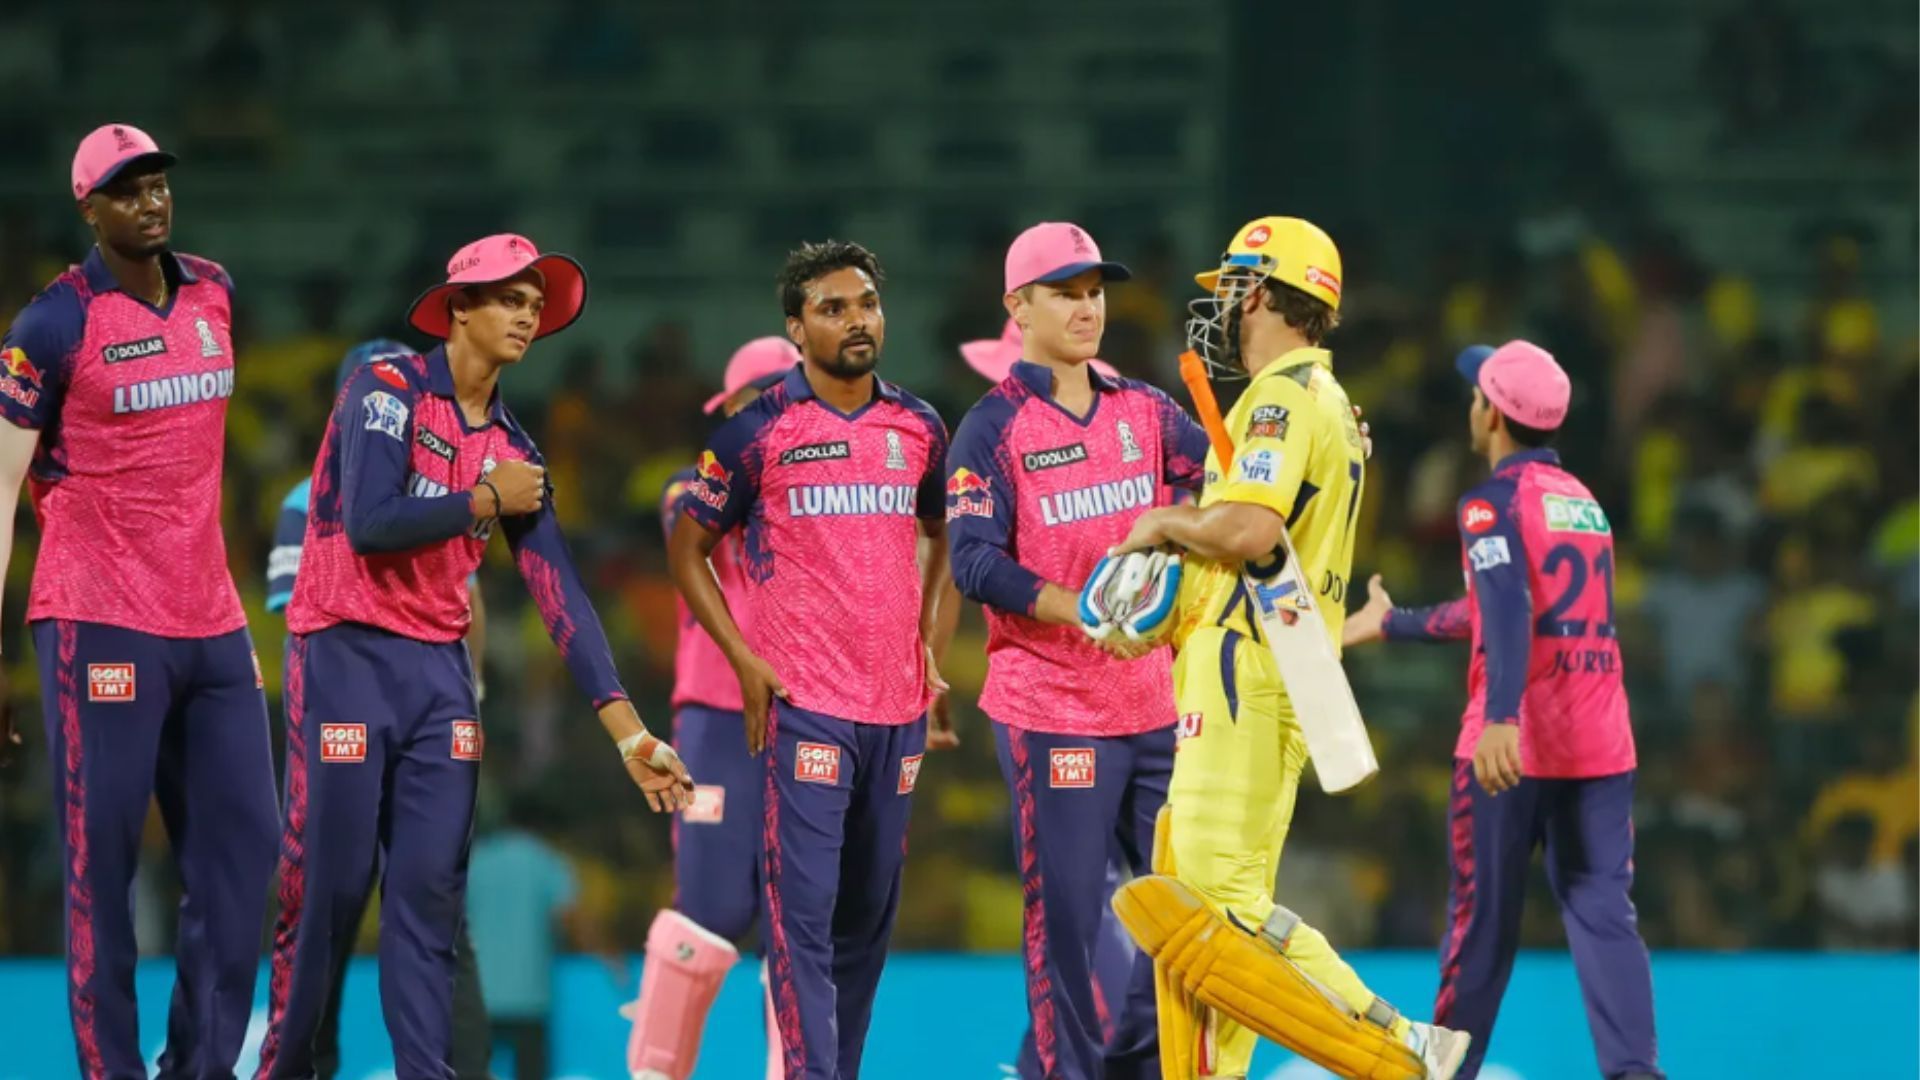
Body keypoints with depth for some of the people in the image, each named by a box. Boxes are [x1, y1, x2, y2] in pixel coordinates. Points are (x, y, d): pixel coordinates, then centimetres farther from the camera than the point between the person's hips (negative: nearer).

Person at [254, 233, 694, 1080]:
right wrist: (486, 501, -7)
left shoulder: (513, 451, 11)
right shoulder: (389, 391, -6)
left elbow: (561, 595, 7)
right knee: (326, 885, -3)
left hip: (440, 671, 6)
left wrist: (628, 731, -1)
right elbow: (369, 525, -19)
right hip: (346, 658, -6)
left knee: (430, 890, 0)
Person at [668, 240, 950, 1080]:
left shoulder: (918, 428, 9)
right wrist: (743, 660, -6)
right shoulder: (759, 430, -3)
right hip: (804, 703, -5)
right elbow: (687, 548, 3)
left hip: (899, 702, 5)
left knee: (871, 910, 10)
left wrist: (929, 643, 14)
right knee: (805, 907, -11)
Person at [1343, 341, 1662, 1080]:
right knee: (1604, 915, -2)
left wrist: (1499, 719, -33)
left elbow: (1508, 613, -21)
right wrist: (1393, 625, 41)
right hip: (1600, 745, 5)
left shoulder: (1495, 501, -4)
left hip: (1511, 746, -5)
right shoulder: (1584, 502, 19)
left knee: (1483, 917, 5)